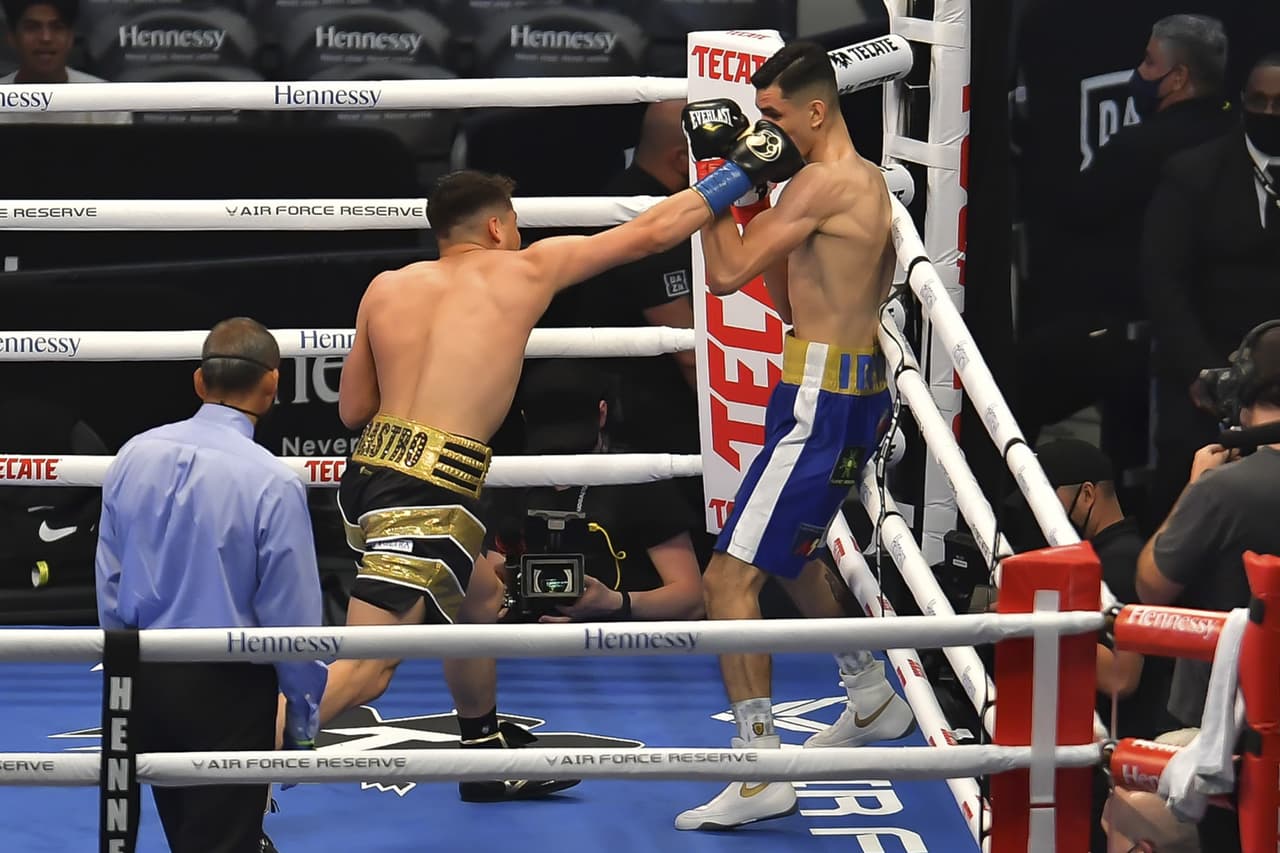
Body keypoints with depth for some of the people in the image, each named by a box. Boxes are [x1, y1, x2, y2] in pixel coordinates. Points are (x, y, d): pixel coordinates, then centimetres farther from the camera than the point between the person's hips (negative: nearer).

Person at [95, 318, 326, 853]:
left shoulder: (134, 456, -4)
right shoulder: (272, 482, -20)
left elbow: (109, 576, 6)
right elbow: (292, 614, -13)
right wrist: (304, 717, 0)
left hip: (142, 676, 5)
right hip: (228, 687, -5)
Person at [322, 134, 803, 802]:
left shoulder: (387, 290, 13)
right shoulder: (528, 269, 4)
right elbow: (650, 233, 12)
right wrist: (742, 171, 22)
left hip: (369, 473, 7)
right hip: (430, 493, -7)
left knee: (478, 592, 31)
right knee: (364, 671, -12)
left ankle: (488, 756, 44)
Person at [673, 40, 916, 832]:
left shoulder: (824, 182, -18)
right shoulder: (869, 183, 14)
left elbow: (727, 274, -17)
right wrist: (752, 205, 10)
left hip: (822, 401, -11)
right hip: (856, 389, 11)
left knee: (730, 577, -13)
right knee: (790, 556, 32)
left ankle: (762, 774, -16)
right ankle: (873, 700, 46)